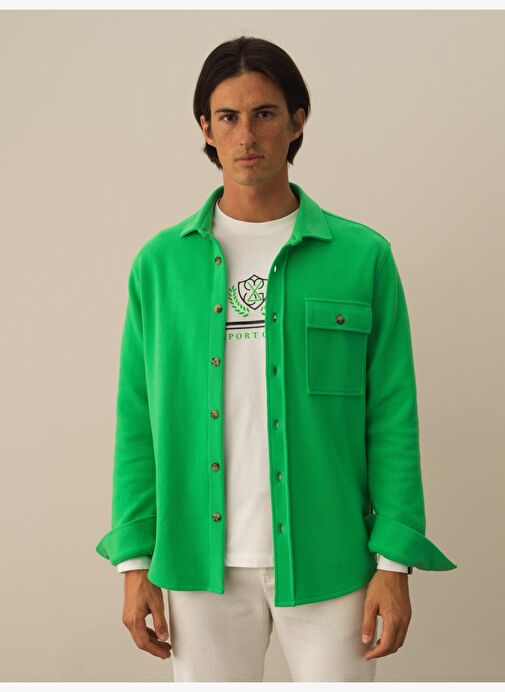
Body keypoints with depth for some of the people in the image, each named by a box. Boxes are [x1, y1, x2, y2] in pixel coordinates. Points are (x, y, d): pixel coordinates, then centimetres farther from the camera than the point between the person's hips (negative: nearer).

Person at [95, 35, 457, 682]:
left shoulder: (363, 255, -1)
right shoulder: (159, 262, 3)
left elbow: (392, 418, -1)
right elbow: (137, 421, 5)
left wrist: (395, 561, -6)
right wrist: (134, 560, 1)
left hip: (325, 563, -1)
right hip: (199, 565, 1)